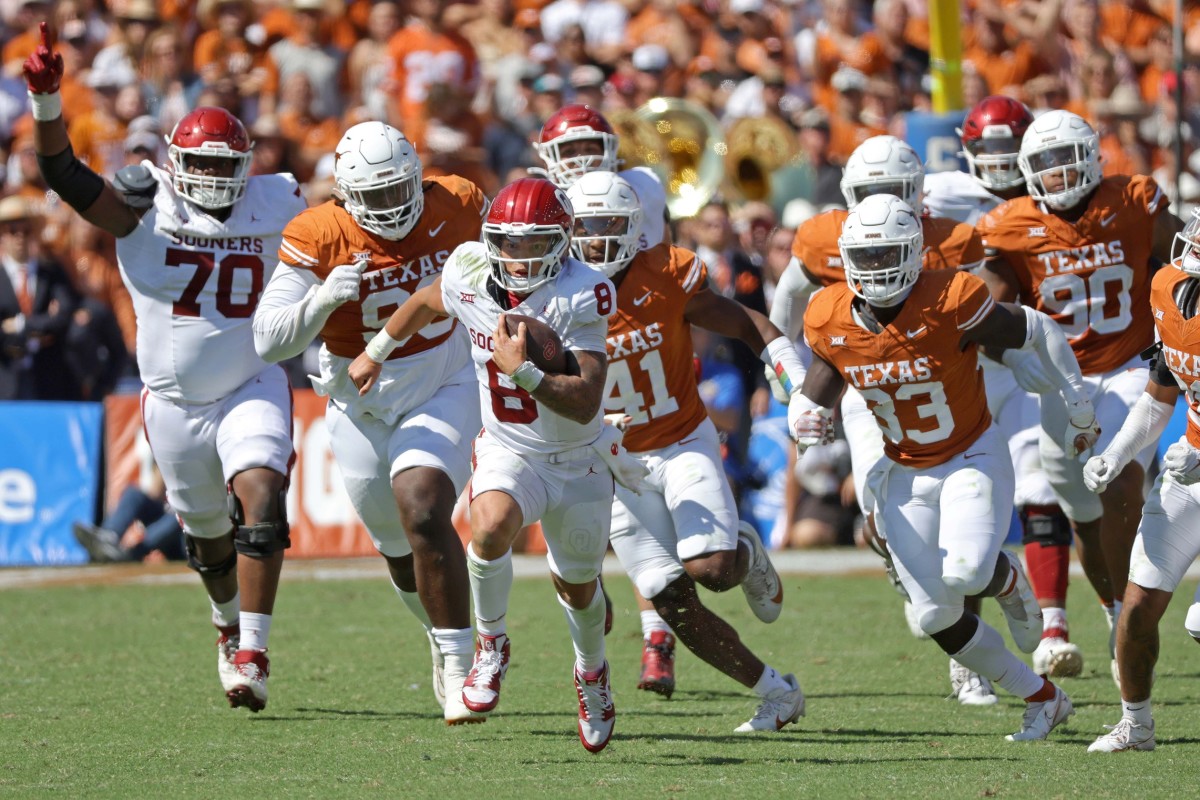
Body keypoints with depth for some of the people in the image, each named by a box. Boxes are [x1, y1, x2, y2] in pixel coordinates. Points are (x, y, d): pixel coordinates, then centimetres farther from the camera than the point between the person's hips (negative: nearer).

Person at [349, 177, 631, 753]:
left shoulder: (579, 297, -26)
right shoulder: (470, 275, -15)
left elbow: (585, 405, -32)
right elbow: (425, 303, 12)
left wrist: (523, 370, -45)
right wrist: (375, 352, 25)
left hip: (578, 461, -1)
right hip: (508, 452, 1)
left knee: (577, 587, 17)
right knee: (490, 526, -32)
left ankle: (592, 671, 50)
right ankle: (492, 645, -8)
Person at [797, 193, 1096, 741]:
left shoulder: (950, 304, -23)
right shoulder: (831, 321, -9)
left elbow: (1039, 333, -10)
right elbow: (815, 398, 3)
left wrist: (1078, 408, -1)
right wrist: (807, 424, -22)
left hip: (973, 459, -5)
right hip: (905, 477, 5)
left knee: (965, 572, -30)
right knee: (937, 617, 0)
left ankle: (1008, 580, 8)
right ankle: (1043, 698, 18)